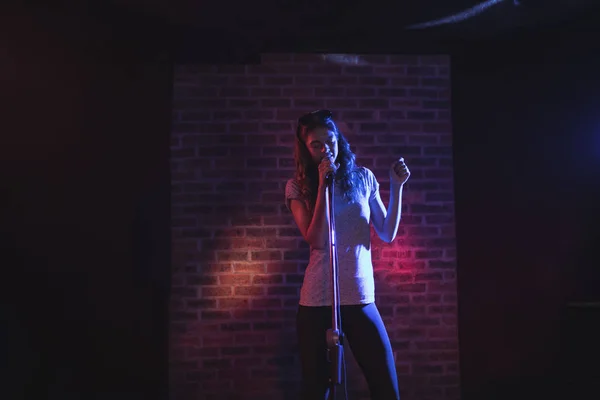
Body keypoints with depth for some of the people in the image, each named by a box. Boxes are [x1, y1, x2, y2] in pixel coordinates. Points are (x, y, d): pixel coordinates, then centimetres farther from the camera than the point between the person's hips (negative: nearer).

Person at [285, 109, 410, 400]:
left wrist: (396, 187, -3)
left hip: (360, 297, 1)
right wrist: (323, 185, -14)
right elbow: (315, 240, -12)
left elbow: (388, 234, 5)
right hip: (317, 300, -1)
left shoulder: (363, 178, 5)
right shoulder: (297, 186, 0)